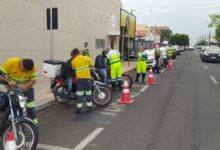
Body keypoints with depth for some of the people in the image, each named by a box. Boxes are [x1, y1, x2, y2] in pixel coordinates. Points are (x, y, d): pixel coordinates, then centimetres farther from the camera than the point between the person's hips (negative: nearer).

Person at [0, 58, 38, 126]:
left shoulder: (32, 67, -21)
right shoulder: (10, 62, -27)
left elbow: (33, 80, -16)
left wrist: (25, 87, -32)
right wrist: (8, 82, -37)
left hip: (26, 88, 1)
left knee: (30, 106, 3)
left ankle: (34, 122, 19)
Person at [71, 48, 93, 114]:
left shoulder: (73, 61, 1)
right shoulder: (86, 58, 0)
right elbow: (92, 64, 13)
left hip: (79, 78, 0)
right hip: (87, 78, 1)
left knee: (80, 94, 4)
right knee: (88, 93, 11)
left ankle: (79, 109, 5)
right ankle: (89, 107, 17)